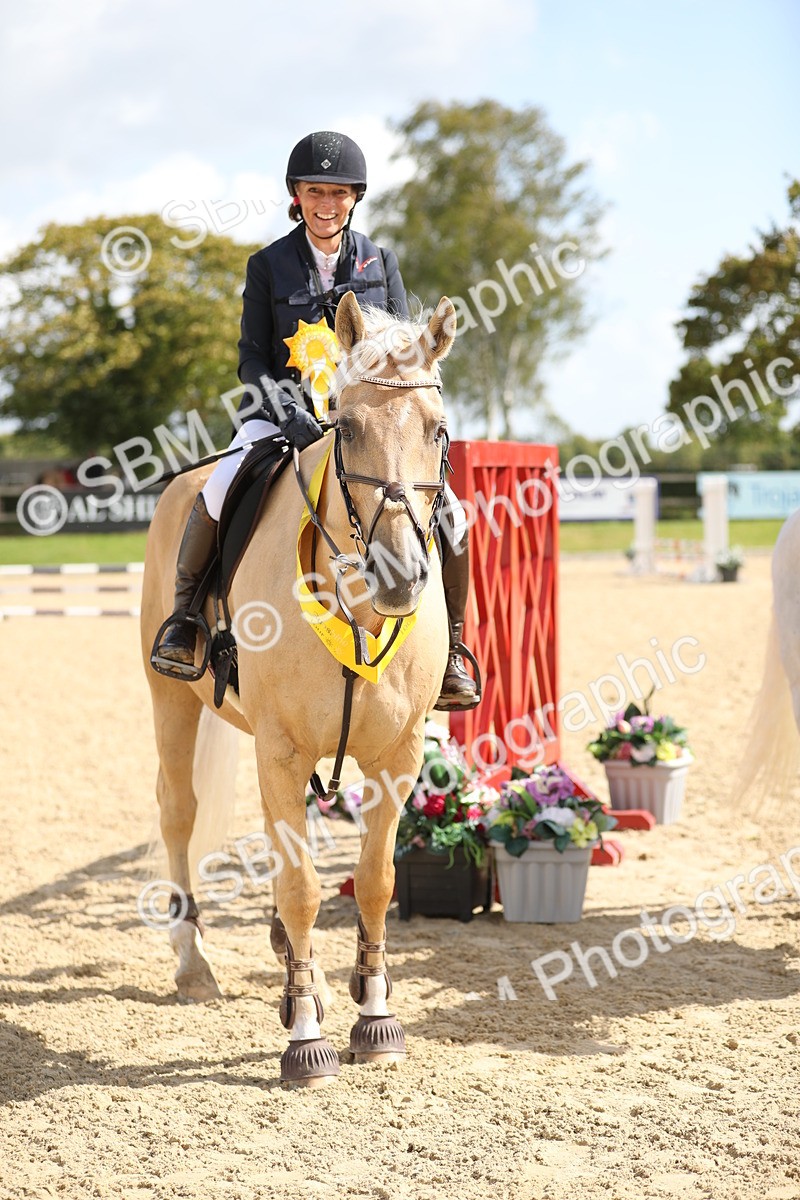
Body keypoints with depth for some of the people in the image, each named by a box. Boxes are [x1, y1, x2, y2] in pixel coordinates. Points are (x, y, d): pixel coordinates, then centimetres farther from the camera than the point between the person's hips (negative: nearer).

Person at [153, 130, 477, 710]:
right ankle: (184, 613, -5)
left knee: (447, 516, -18)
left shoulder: (380, 262, 7)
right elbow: (253, 358, 0)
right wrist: (287, 407, -18)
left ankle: (448, 648, 2)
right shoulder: (269, 265, 3)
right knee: (219, 494, -30)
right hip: (284, 412, -1)